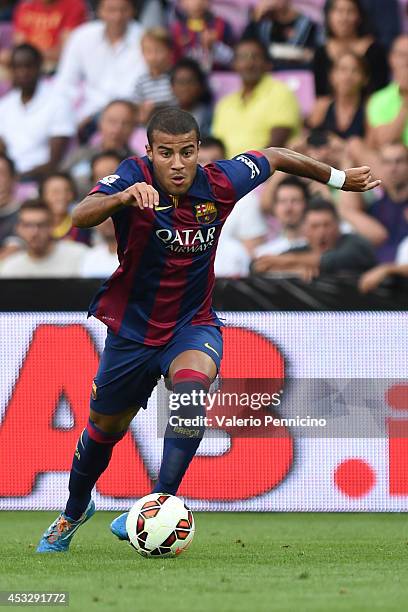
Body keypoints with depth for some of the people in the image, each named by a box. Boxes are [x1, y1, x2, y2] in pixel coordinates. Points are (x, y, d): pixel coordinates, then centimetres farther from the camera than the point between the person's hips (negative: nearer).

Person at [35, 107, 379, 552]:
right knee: (105, 428, 16)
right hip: (132, 328, 0)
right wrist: (122, 197, -60)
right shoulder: (134, 177, -22)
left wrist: (339, 178, 18)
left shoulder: (219, 183, -16)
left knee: (191, 389, -34)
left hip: (192, 326, 0)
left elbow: (276, 157, 5)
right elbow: (80, 218, -40)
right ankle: (74, 512, 46)